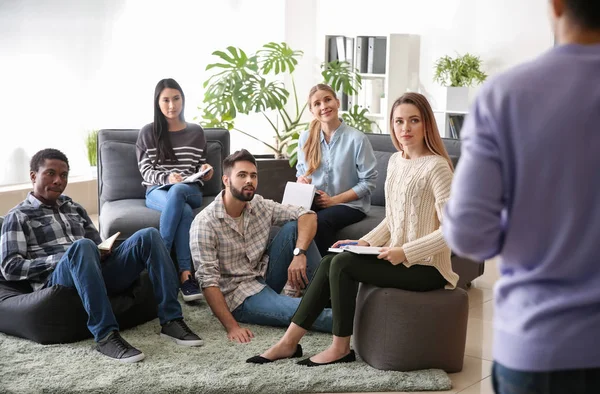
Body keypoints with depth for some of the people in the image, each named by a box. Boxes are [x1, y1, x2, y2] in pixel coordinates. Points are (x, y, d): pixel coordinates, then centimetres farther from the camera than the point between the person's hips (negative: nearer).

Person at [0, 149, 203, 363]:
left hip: (96, 273, 5)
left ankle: (171, 320, -23)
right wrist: (58, 259, -13)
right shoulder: (18, 216, 10)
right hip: (56, 280, -5)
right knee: (82, 246, -38)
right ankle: (105, 335, -42)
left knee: (148, 236, -16)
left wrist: (103, 253, 0)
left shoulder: (75, 208, 27)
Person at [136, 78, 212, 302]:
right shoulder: (148, 133, 6)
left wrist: (205, 171, -7)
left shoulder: (196, 132, 14)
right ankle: (185, 275, -42)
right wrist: (167, 178, -21)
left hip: (190, 191, 1)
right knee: (185, 212, -37)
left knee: (177, 192, -38)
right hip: (157, 191, -1)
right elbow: (146, 172, -1)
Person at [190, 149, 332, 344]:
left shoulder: (260, 206, -1)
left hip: (266, 276, 7)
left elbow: (307, 216, -6)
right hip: (240, 295, -6)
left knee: (293, 227, -11)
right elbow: (208, 281, -22)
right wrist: (231, 326, -30)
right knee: (304, 310, -31)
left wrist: (299, 253, -25)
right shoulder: (204, 223, -18)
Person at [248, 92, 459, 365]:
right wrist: (365, 242, 3)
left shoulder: (436, 166, -15)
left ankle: (341, 348, -5)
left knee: (342, 264, -20)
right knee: (329, 262, -7)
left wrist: (405, 252, -23)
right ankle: (289, 342, -2)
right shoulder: (395, 161, 10)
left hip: (426, 268, -8)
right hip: (398, 258, 8)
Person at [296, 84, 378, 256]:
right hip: (314, 202, 3)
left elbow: (368, 182, -7)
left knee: (319, 221, -35)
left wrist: (334, 200, -14)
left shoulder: (357, 138, -8)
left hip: (349, 204, -3)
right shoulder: (305, 138, 7)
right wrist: (301, 181, -10)